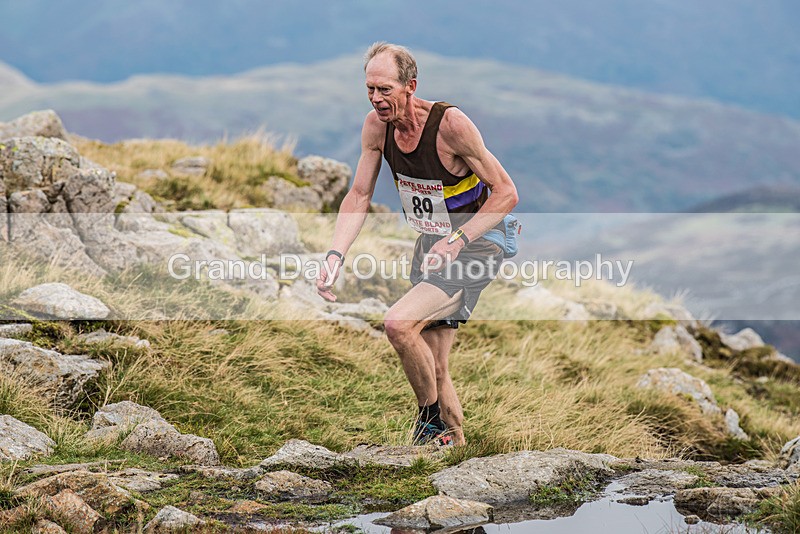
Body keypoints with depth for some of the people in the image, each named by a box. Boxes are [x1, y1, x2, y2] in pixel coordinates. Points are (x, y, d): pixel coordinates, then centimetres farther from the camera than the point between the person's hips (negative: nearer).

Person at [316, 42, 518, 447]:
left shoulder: (450, 124, -24)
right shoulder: (377, 125, -7)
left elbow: (506, 193, -19)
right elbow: (359, 196, 2)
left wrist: (456, 241, -27)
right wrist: (335, 256, -11)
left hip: (472, 250, -7)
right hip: (430, 246, 7)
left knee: (398, 324, -24)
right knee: (432, 367, 9)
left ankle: (432, 418, -4)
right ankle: (455, 443, 27)